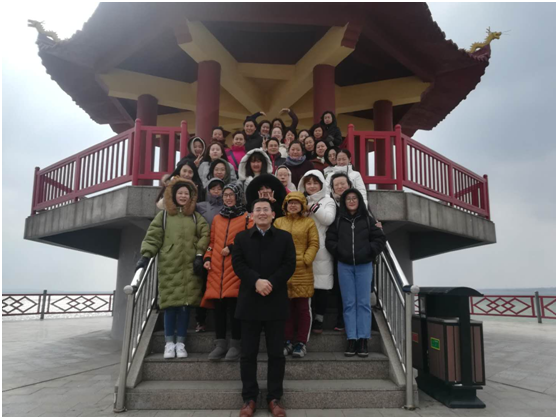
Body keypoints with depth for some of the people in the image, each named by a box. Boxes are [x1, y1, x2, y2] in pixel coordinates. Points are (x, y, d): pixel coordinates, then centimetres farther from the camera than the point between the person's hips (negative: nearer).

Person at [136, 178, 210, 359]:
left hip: (190, 266, 1)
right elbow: (153, 237, 4)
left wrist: (199, 255, -8)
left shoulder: (196, 217, 13)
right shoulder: (163, 216, 10)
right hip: (169, 266, -1)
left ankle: (180, 342, 9)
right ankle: (169, 343, 7)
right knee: (171, 303, -3)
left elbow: (204, 235, 3)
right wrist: (145, 255, -9)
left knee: (185, 303, 0)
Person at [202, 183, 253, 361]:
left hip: (236, 269, -5)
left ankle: (235, 345, 7)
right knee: (218, 307, 6)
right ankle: (220, 345, 16)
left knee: (233, 307, -5)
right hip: (216, 269, 5)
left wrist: (232, 248, -14)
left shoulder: (247, 218, 3)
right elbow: (212, 242, 20)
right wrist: (207, 258, 5)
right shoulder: (217, 218, 19)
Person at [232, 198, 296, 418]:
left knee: (276, 353, 6)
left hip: (276, 302, 0)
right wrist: (256, 281, -17)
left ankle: (274, 398, 19)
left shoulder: (285, 237, 6)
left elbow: (290, 264, -3)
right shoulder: (241, 237, 8)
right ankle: (249, 398, 18)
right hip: (249, 301, 1)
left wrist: (271, 283, -15)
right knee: (248, 353, 6)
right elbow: (237, 264, -3)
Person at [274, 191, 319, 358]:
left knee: (303, 308, 4)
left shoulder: (309, 223, 5)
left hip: (302, 271, -1)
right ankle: (287, 341, 19)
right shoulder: (278, 222, 10)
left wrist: (306, 260, -10)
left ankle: (301, 343, 14)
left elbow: (314, 244, 0)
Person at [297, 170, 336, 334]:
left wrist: (313, 207, -11)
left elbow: (328, 219, -10)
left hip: (321, 250, -2)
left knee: (321, 285, 0)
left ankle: (319, 318, 12)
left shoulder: (328, 201, 7)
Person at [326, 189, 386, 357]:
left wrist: (370, 252, -8)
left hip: (364, 265, 0)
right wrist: (338, 252, -7)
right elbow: (329, 239, 6)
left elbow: (380, 239, 4)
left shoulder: (367, 220, 4)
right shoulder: (338, 220, 5)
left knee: (363, 303, 0)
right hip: (344, 266, 1)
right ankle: (351, 339, 6)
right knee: (349, 303, 3)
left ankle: (363, 339, 5)